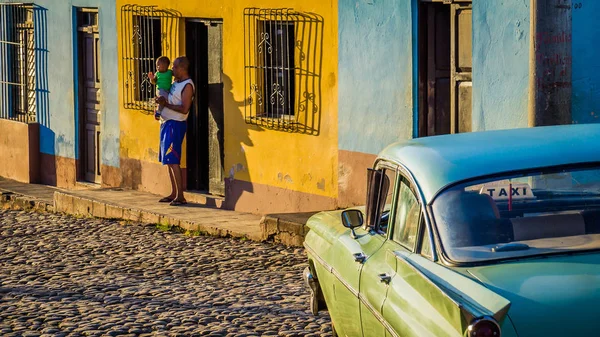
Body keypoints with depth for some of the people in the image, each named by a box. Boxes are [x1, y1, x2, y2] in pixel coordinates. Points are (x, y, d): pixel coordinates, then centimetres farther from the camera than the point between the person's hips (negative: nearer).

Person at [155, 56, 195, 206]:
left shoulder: (187, 85, -14)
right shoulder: (176, 83, 15)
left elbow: (184, 109, -21)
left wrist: (166, 104, -21)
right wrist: (161, 101, 9)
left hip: (176, 125, -10)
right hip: (166, 123, 10)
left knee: (173, 161, -13)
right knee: (169, 161, 12)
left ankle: (180, 196, -12)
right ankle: (174, 193, 19)